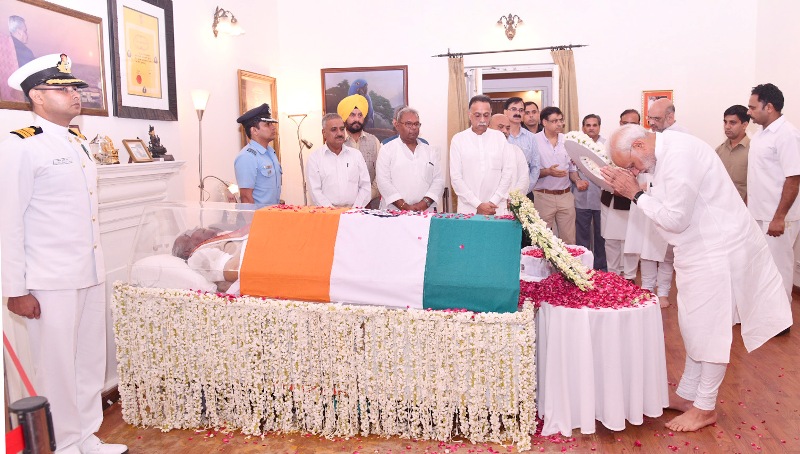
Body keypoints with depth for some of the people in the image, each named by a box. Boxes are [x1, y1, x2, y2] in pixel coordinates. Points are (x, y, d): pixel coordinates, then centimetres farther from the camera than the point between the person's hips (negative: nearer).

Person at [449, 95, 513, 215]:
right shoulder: (458, 140, 0)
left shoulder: (500, 137, 6)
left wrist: (493, 202, -7)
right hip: (468, 209, -1)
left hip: (497, 208, 1)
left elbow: (508, 172, 3)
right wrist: (478, 205, -10)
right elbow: (456, 178, -4)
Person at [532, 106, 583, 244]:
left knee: (569, 240, 6)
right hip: (543, 196, -4)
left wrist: (577, 180, -4)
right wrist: (548, 172, -20)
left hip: (566, 195, 4)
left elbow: (572, 168, 15)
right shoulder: (535, 141, -4)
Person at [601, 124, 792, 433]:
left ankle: (705, 408, 17)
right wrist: (632, 189, -3)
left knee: (710, 329, 2)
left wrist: (635, 194, -14)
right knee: (696, 325, 17)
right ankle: (687, 395, 30)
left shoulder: (679, 154, -24)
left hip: (718, 250, -10)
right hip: (700, 249, 10)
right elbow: (667, 207, 10)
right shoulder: (666, 151, 6)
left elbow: (675, 219, -23)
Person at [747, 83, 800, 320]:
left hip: (777, 218, -8)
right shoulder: (760, 135, 10)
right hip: (758, 215, 8)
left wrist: (779, 218, -21)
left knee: (778, 267, 3)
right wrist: (749, 208, 15)